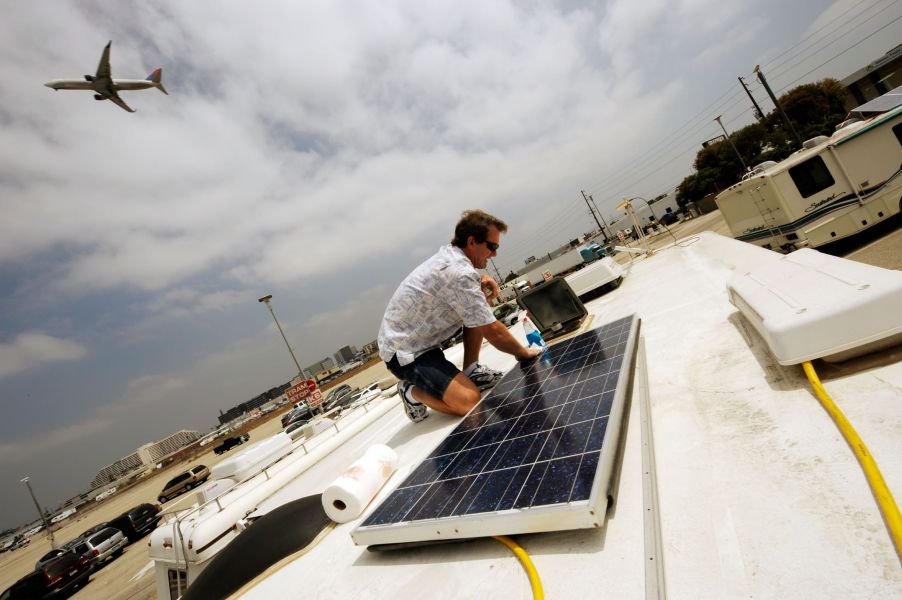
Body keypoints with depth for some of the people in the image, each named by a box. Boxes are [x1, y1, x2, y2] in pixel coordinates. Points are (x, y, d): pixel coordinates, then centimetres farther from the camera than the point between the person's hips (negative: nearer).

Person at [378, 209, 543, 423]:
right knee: (469, 400, -22)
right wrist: (523, 353, -4)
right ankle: (412, 392, 4)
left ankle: (471, 371, 9)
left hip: (410, 338, 10)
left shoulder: (447, 255, 3)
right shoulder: (459, 273, -26)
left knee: (479, 305, 3)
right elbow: (493, 332, -22)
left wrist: (482, 282, -1)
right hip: (404, 354, -9)